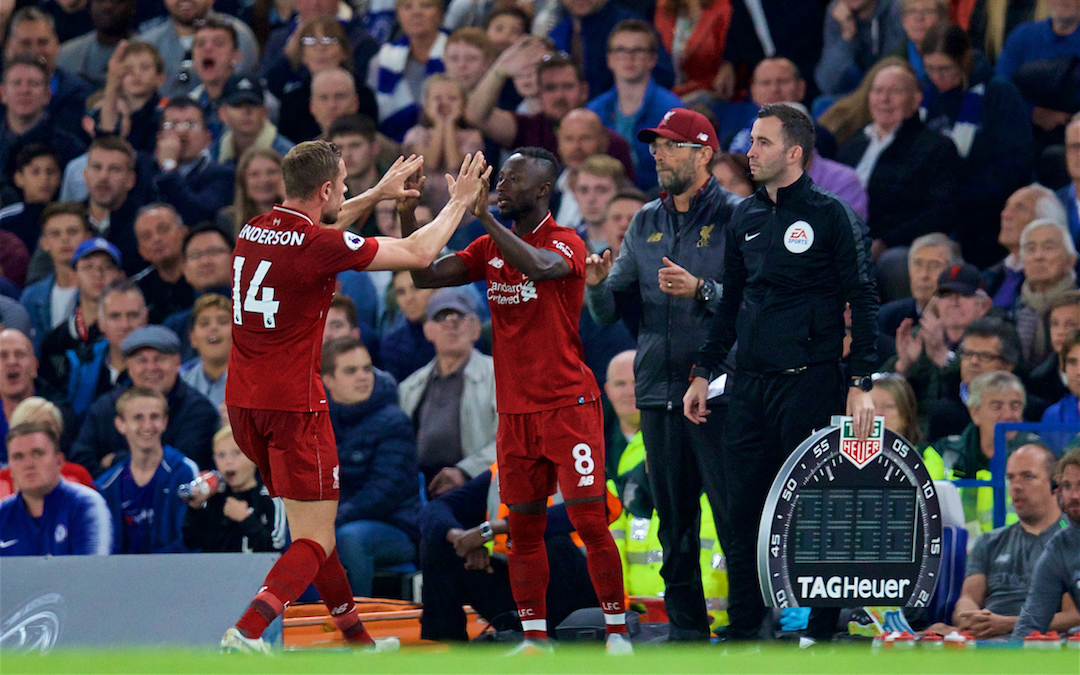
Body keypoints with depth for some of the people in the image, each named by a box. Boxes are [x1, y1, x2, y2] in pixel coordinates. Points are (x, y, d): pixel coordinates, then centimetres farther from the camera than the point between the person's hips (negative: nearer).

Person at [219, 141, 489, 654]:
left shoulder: (253, 231, 6)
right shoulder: (322, 245, -15)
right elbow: (419, 254, -4)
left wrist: (377, 194, 38)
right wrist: (459, 203, 12)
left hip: (242, 401, 8)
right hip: (294, 405, -8)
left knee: (310, 526, 21)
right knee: (315, 541, -4)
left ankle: (353, 632, 32)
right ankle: (245, 635, -21)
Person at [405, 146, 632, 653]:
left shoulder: (567, 244, -8)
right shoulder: (488, 249, 11)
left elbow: (538, 265, -30)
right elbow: (425, 277, 7)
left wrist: (483, 215, -31)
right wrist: (407, 214, -4)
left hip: (569, 406, -6)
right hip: (515, 412, 6)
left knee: (589, 521, -7)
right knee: (523, 525, 5)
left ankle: (616, 630, 1)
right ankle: (534, 637, 10)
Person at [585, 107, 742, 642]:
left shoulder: (736, 217, -2)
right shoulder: (645, 223, 16)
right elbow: (610, 313, 15)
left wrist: (700, 289, -24)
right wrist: (599, 285, -6)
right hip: (657, 391, 6)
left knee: (735, 515, -9)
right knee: (674, 522, 9)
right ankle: (686, 627, 13)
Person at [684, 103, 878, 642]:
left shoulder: (831, 216, -3)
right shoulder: (745, 219, 14)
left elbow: (863, 303, -6)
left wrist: (860, 384, -13)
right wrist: (704, 373, 17)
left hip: (811, 382, -6)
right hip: (750, 386, 6)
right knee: (742, 514, 5)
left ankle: (822, 630, 4)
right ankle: (742, 631, 11)